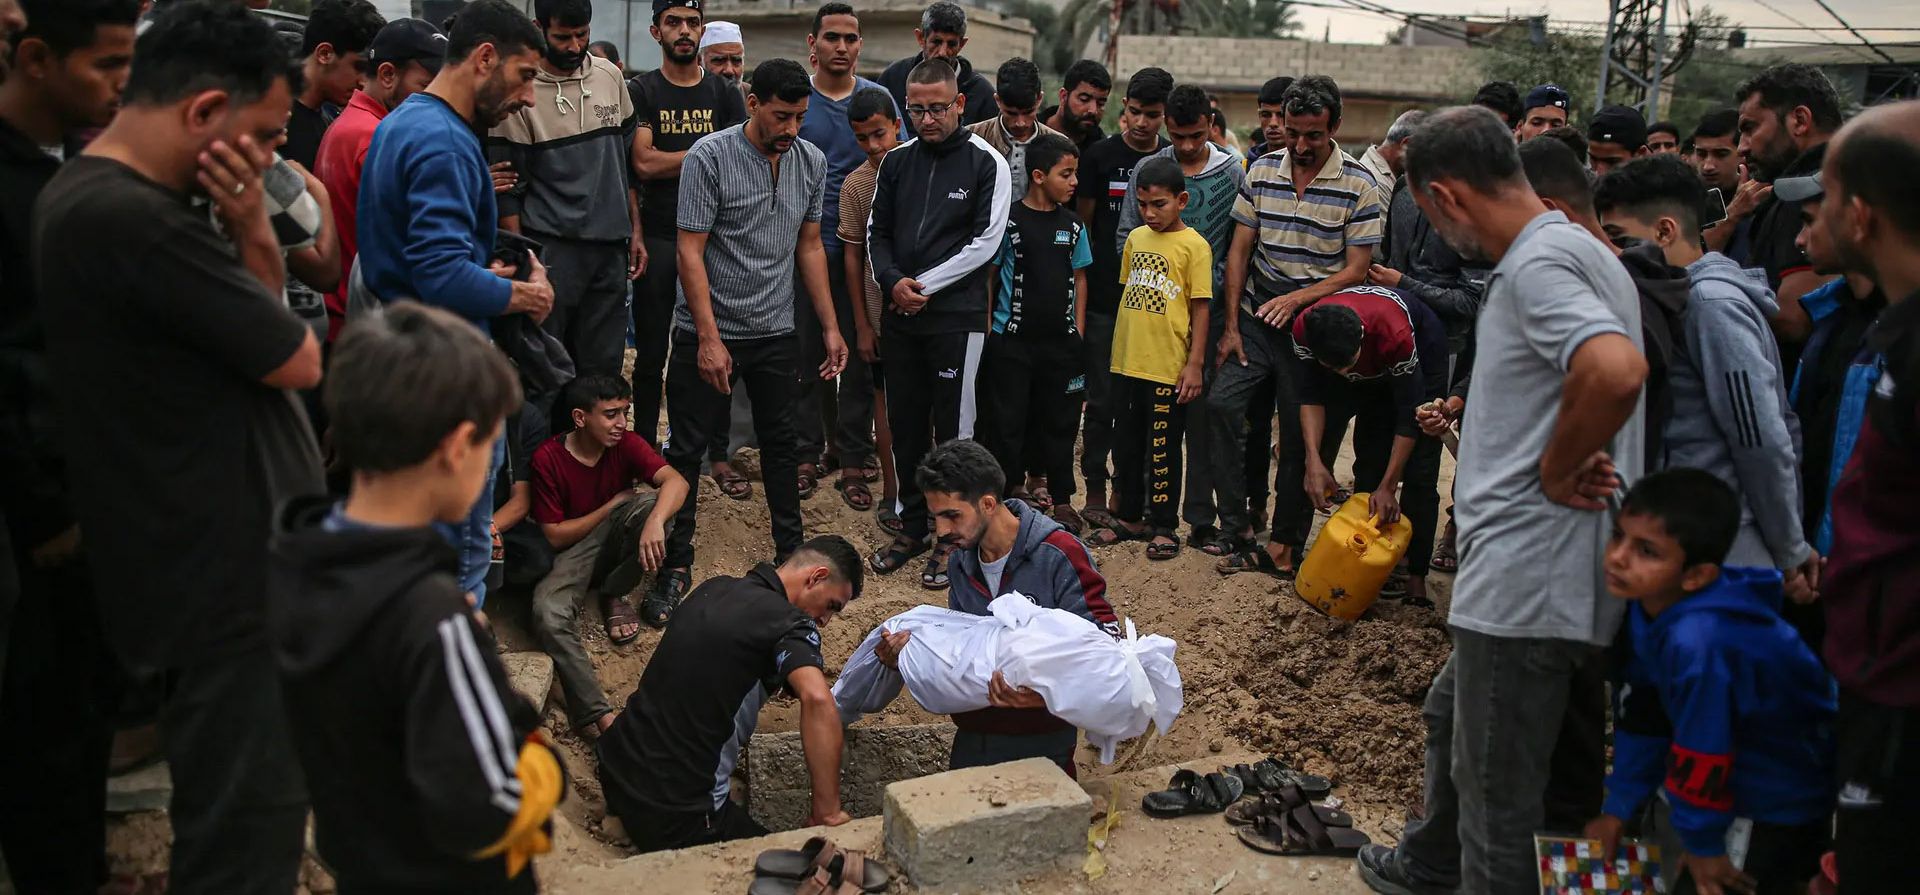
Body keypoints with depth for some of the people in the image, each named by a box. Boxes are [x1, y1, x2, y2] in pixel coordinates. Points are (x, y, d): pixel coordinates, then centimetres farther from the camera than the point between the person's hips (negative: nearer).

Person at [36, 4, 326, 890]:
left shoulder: (87, 194, 9)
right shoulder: (137, 219, -25)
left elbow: (255, 329, 10)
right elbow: (298, 360, -17)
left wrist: (249, 231, -7)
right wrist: (249, 230, -3)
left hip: (208, 554, 10)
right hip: (228, 568, -10)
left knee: (227, 798, 26)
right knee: (246, 817, 2)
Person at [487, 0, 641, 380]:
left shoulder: (610, 76, 8)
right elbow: (507, 188, -6)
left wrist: (635, 231, 12)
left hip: (611, 248, 5)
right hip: (551, 250, -4)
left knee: (604, 366, 8)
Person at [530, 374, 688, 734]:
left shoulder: (626, 445, -9)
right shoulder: (547, 458, -17)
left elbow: (676, 481, -27)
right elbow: (554, 535, -13)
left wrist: (654, 521, -48)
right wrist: (613, 504, -13)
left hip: (614, 538, 3)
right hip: (571, 549, -3)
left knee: (651, 504, -29)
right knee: (548, 614, -34)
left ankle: (613, 595, -4)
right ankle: (598, 715, -34)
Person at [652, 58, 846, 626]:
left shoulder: (811, 161, 3)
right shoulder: (710, 157, -13)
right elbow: (690, 251, -13)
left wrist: (831, 327, 7)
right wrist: (710, 338, -18)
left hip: (776, 331, 4)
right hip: (707, 333, -4)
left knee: (781, 443, 13)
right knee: (686, 449, 1)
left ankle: (791, 553, 27)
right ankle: (675, 567, 13)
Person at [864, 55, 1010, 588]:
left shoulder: (986, 163, -3)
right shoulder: (897, 161, 11)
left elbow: (985, 241, -9)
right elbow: (878, 233, 13)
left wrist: (924, 285, -12)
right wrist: (893, 282, -7)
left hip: (957, 316, -5)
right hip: (899, 316, 5)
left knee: (953, 429, 1)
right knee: (905, 424, 11)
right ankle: (912, 526, 24)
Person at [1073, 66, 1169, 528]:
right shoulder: (1099, 156, 0)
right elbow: (1083, 223, 5)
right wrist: (1085, 280, 1)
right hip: (1104, 299, -2)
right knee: (1103, 398, 1)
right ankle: (1095, 492, 12)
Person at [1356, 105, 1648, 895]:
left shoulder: (1538, 263, -18)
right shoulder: (1567, 250, 14)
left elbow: (1616, 370, -36)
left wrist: (1558, 470, -21)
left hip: (1526, 580, -11)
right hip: (1520, 570, 11)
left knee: (1496, 783, 2)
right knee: (1452, 715, 29)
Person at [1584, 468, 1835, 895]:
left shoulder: (1699, 643, -36)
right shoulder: (1651, 603, -10)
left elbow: (1701, 755, -24)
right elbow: (1641, 711, 1)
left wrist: (1703, 843, -10)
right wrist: (1619, 808, 7)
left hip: (1788, 799, -7)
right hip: (1742, 765, 7)